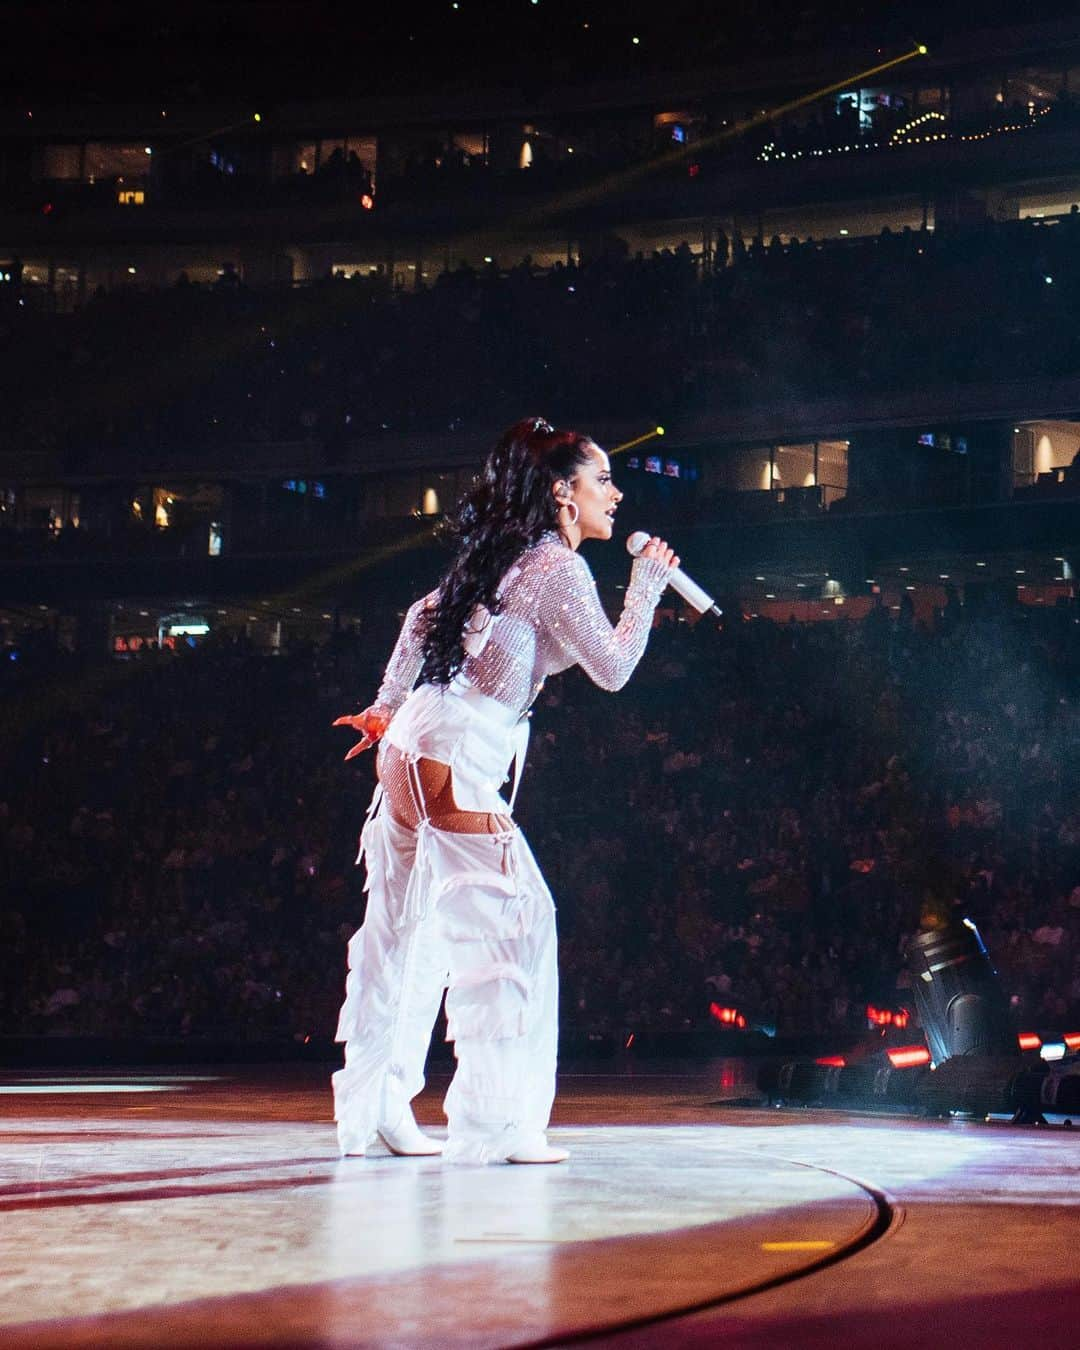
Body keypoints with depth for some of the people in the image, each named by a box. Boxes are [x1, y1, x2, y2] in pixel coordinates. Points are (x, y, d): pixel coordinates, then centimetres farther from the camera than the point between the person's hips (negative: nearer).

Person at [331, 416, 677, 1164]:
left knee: (410, 929, 13)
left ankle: (375, 1108, 20)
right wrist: (647, 585, 1)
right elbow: (612, 667, -11)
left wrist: (387, 708, 28)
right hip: (453, 763, -10)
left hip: (411, 747, 10)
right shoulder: (556, 567, -10)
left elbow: (423, 618, 24)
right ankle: (495, 1122, -8)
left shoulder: (505, 554, 18)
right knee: (509, 920, -8)